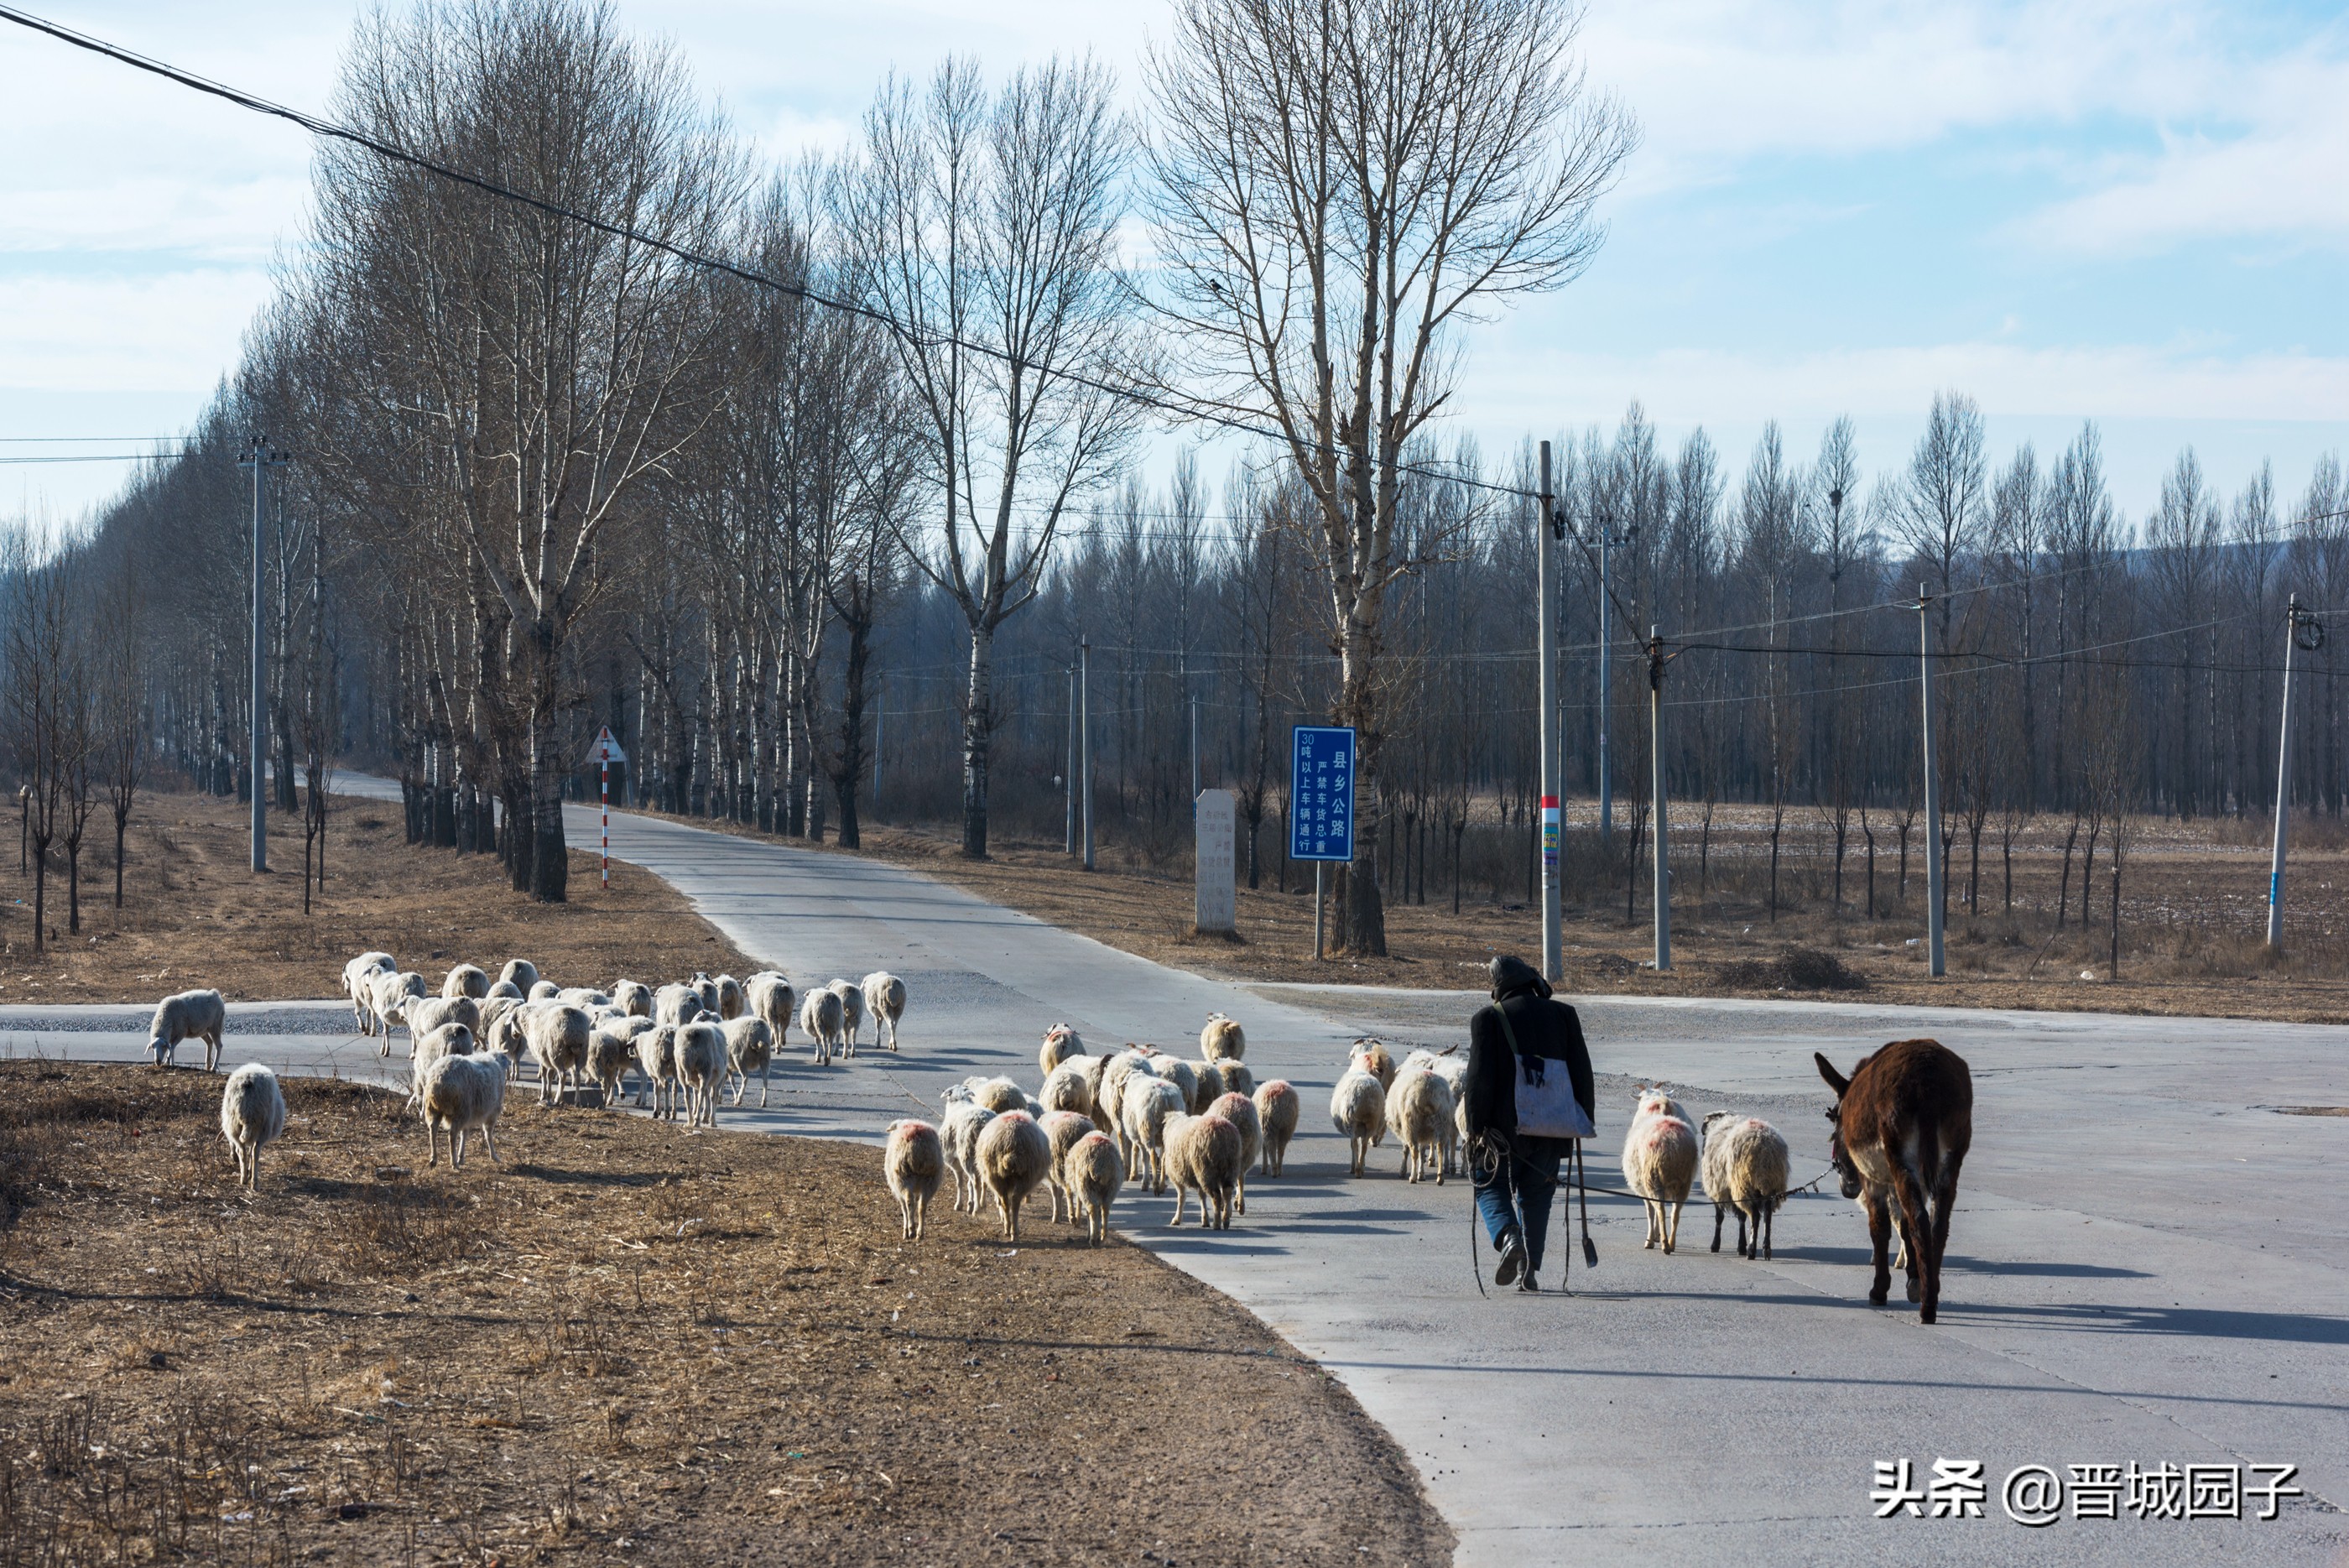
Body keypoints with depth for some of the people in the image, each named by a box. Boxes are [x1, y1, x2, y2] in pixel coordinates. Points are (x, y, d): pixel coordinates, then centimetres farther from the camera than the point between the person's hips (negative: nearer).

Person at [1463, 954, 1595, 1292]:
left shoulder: (1488, 1019, -5)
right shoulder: (1563, 1015, 5)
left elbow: (1480, 1077, -9)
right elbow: (1581, 1070, 7)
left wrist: (1476, 1125, -3)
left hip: (1505, 1125, -3)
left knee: (1490, 1184, 10)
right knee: (1535, 1192, 13)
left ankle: (1509, 1237, -18)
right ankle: (1529, 1268, 6)